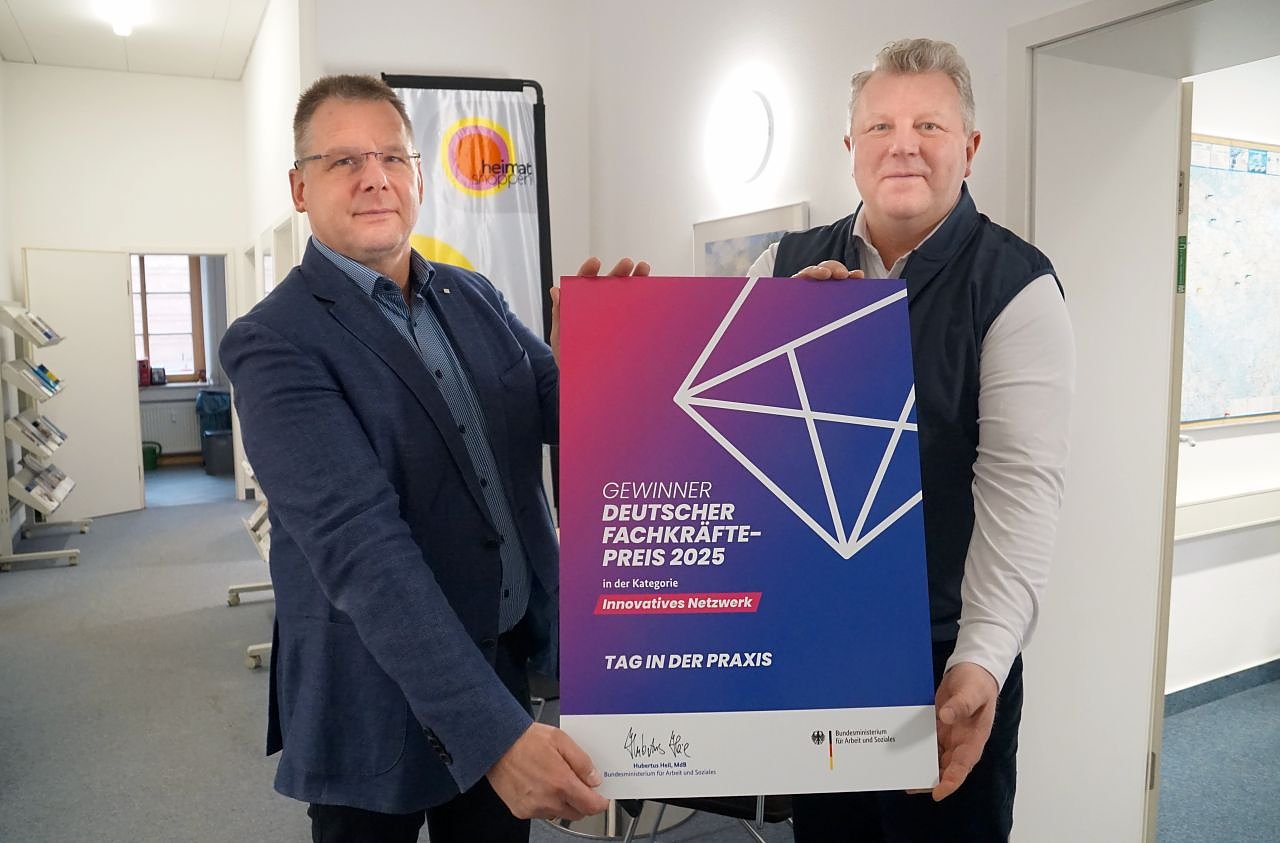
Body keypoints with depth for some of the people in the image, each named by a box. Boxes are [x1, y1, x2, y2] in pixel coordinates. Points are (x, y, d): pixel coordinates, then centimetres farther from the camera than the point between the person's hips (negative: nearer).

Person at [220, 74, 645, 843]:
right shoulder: (274, 343, -15)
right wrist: (492, 732, -32)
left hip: (509, 666, 5)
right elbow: (359, 543, -25)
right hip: (384, 704, -5)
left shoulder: (474, 297, 4)